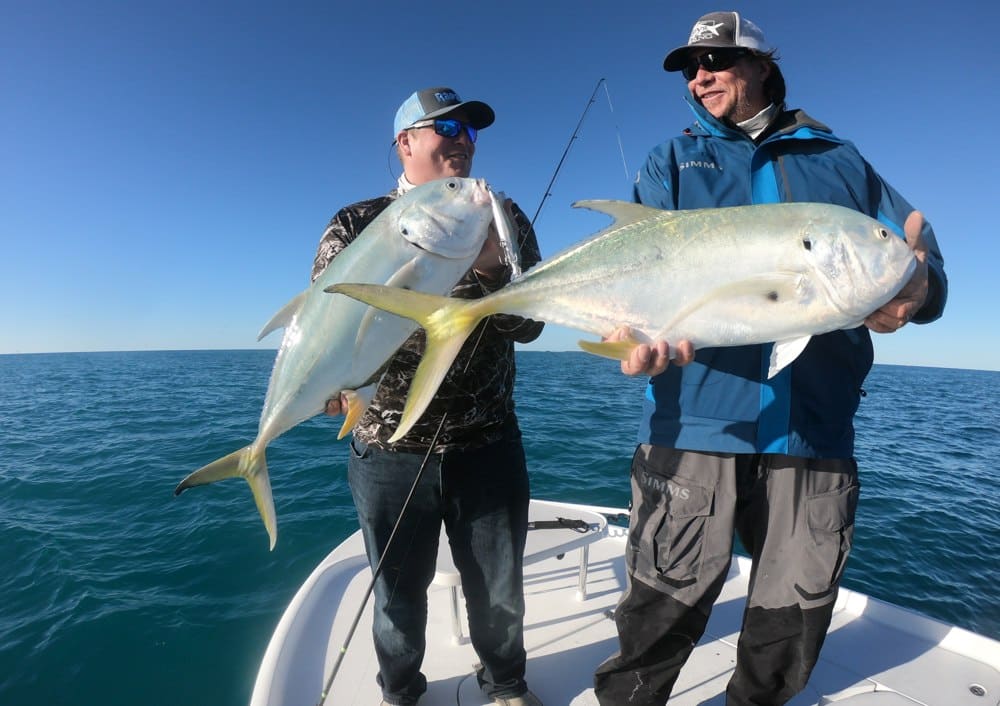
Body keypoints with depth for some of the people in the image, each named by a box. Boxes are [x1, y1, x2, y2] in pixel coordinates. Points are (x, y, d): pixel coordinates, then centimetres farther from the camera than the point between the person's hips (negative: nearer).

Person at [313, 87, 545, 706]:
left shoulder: (504, 219, 4)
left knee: (499, 589, 18)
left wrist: (490, 267, -23)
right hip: (389, 450, 0)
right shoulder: (357, 224, 1)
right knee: (399, 589, 18)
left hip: (488, 445, 1)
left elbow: (528, 324, -4)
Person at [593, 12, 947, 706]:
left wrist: (918, 288, -13)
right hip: (696, 417, -2)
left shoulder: (838, 160, 17)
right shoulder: (673, 161, 13)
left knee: (797, 615, 18)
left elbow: (919, 254, 12)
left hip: (817, 426, 3)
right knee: (669, 604, 3)